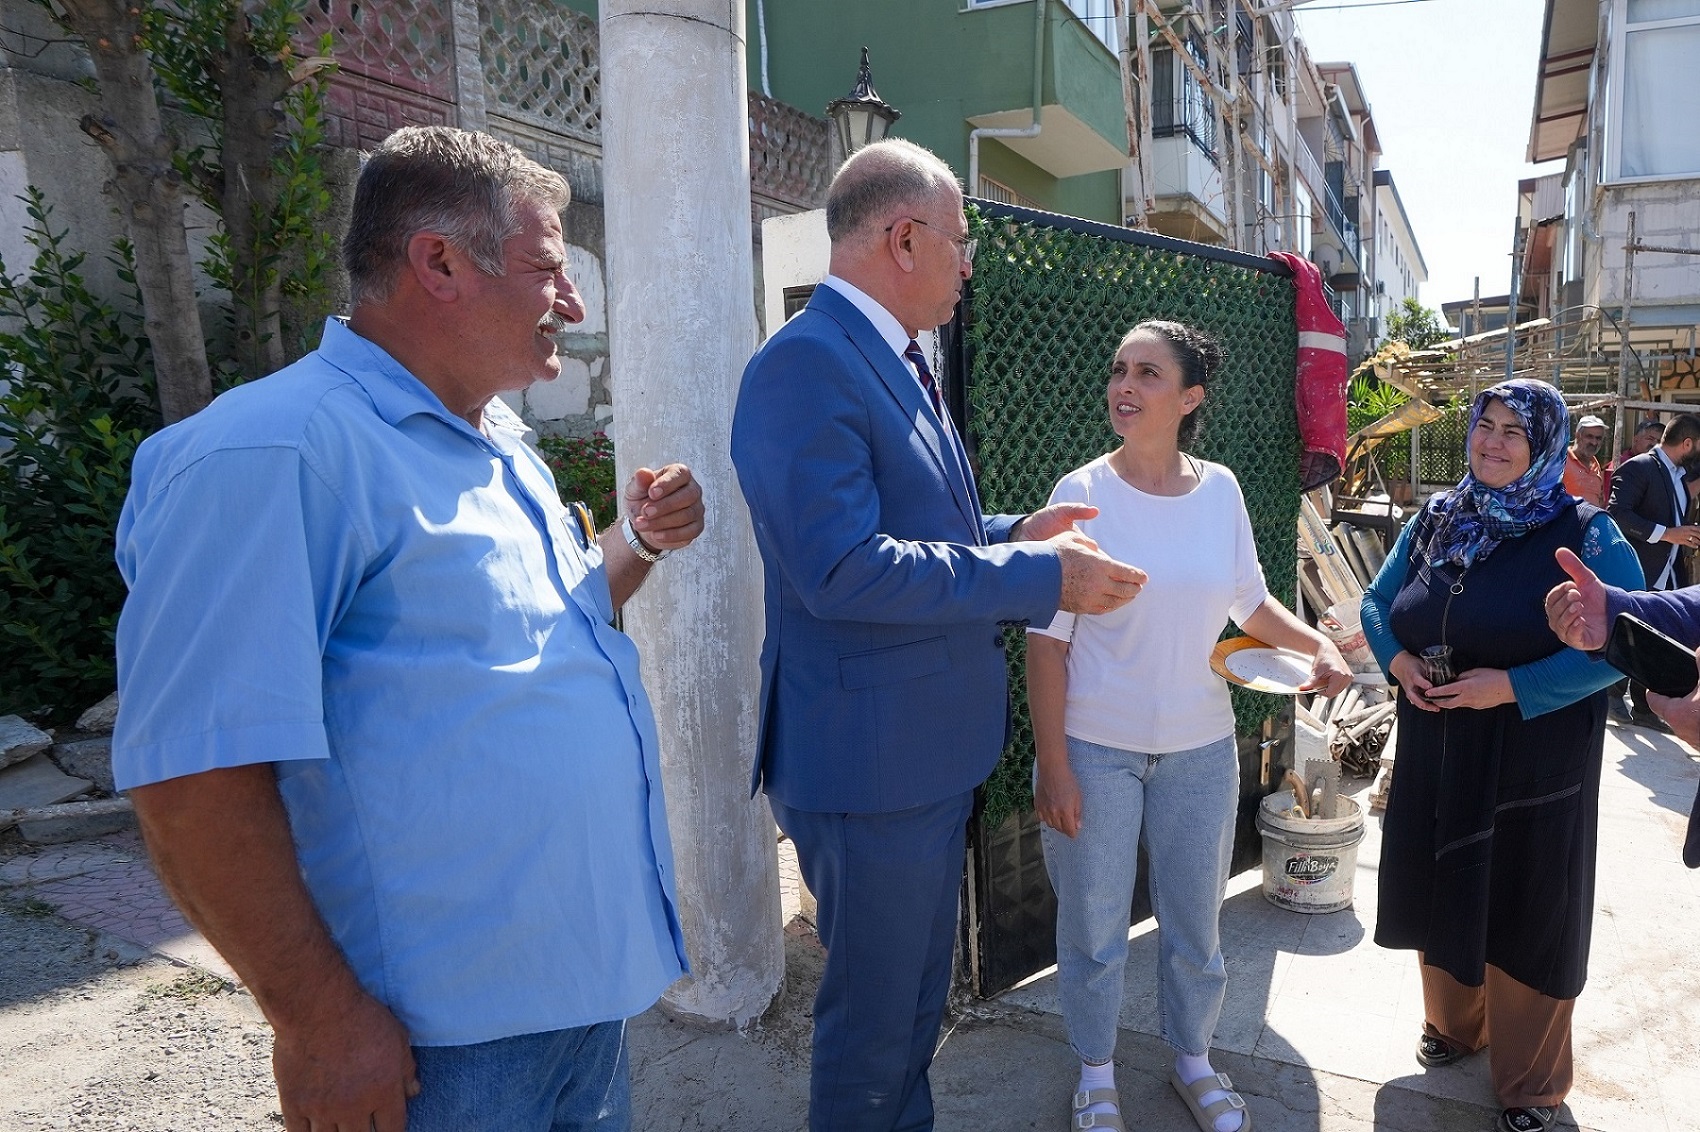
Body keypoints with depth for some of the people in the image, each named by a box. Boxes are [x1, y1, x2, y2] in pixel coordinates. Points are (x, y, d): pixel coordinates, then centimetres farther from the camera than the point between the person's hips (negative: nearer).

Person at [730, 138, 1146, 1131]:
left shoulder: (897, 360, 12)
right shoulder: (806, 363, -19)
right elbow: (841, 569, -28)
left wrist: (1016, 532, 8)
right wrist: (1043, 576, -22)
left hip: (935, 744, 10)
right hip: (869, 754, -10)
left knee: (921, 998, 26)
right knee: (874, 1019, 8)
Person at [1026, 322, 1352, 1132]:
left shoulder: (1219, 488, -1)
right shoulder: (1082, 492, -11)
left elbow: (1250, 601, 11)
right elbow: (1047, 637, -10)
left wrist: (1317, 644, -8)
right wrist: (1052, 764, -13)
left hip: (1200, 748, 3)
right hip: (1095, 749, -3)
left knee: (1195, 924, 17)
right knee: (1094, 926, 10)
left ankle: (1193, 1061, 42)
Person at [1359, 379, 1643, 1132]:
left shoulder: (1584, 534, -10)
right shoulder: (1433, 521, 4)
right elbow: (1378, 602, 12)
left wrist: (1513, 686, -24)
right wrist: (1398, 660, -9)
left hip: (1535, 767, -4)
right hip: (1437, 754, 4)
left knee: (1527, 913, 8)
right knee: (1444, 894, 18)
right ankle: (1453, 1023, 43)